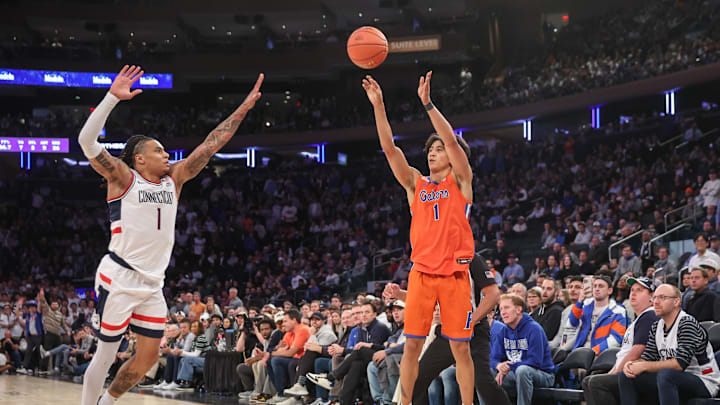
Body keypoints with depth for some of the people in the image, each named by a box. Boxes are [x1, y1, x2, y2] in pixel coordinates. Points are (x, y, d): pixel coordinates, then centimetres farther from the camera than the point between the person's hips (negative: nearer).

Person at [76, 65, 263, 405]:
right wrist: (113, 97, -23)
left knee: (148, 356, 9)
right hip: (119, 278, -6)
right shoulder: (123, 178, -5)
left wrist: (243, 108, 8)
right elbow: (87, 141, -18)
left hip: (153, 284, 7)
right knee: (105, 355, -1)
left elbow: (212, 144, 11)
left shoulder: (174, 179, 11)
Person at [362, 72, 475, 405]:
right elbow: (390, 149, 1)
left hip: (455, 274, -2)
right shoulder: (415, 183, 11)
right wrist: (378, 107, -8)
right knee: (412, 344, 2)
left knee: (460, 347, 2)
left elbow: (453, 141, -10)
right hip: (421, 273, 2)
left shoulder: (460, 181, 4)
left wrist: (427, 104, -17)